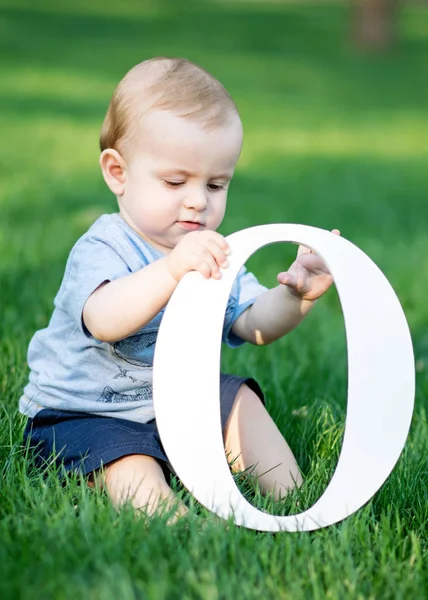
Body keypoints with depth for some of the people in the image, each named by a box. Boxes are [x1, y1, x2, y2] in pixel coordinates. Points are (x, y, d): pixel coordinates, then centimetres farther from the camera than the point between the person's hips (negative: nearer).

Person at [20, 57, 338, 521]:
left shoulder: (212, 255, 6)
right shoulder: (101, 251, -21)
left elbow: (255, 325, -1)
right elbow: (104, 321, -43)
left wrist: (295, 295, -23)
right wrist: (172, 270, -59)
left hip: (173, 403, 8)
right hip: (86, 418, -7)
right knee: (134, 472, -31)